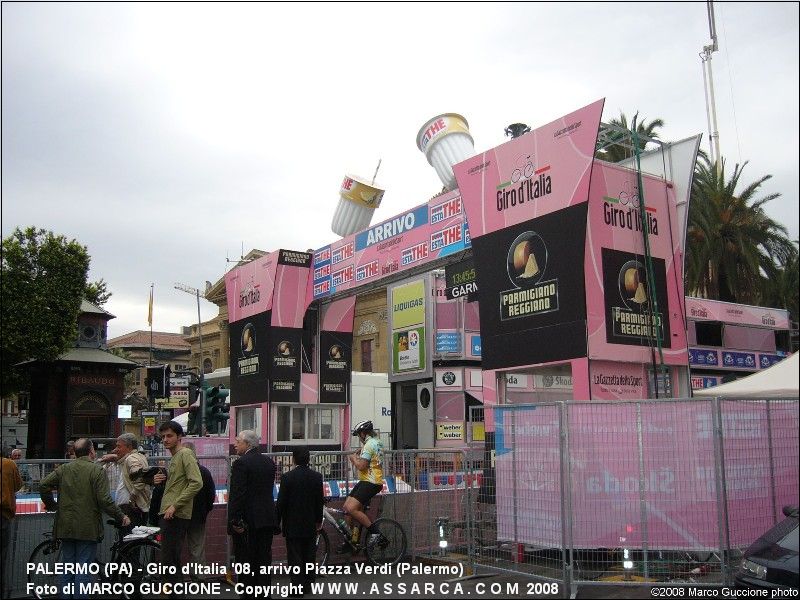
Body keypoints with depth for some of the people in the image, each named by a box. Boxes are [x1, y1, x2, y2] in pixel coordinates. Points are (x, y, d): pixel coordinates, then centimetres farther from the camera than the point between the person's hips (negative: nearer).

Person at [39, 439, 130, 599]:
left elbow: (43, 485, -3)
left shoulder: (64, 469, 6)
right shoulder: (96, 470, -10)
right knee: (83, 570, 0)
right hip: (88, 528, -5)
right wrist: (121, 517, -7)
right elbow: (105, 500, -16)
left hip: (65, 527, 5)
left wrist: (51, 505, 12)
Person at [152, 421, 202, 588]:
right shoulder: (174, 457, 20)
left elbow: (196, 483, -20)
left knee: (169, 561, -10)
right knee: (173, 560, 14)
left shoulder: (185, 454, -9)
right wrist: (160, 480, 8)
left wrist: (175, 505, -21)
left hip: (176, 516, -10)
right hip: (168, 514, 10)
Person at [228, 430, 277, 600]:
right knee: (264, 558, 12)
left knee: (246, 560, 1)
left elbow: (236, 494, -17)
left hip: (247, 520, -7)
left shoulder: (241, 463, -13)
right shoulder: (269, 462, 9)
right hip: (267, 519, 7)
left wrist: (234, 520, -16)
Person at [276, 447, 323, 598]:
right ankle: (308, 585, 21)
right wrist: (319, 520, 16)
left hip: (292, 524, -3)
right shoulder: (317, 477, -3)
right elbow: (320, 501, 3)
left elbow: (281, 502, -10)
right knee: (309, 556, 13)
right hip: (310, 524, 3)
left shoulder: (287, 477, -13)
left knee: (295, 557, 3)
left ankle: (297, 589, 3)